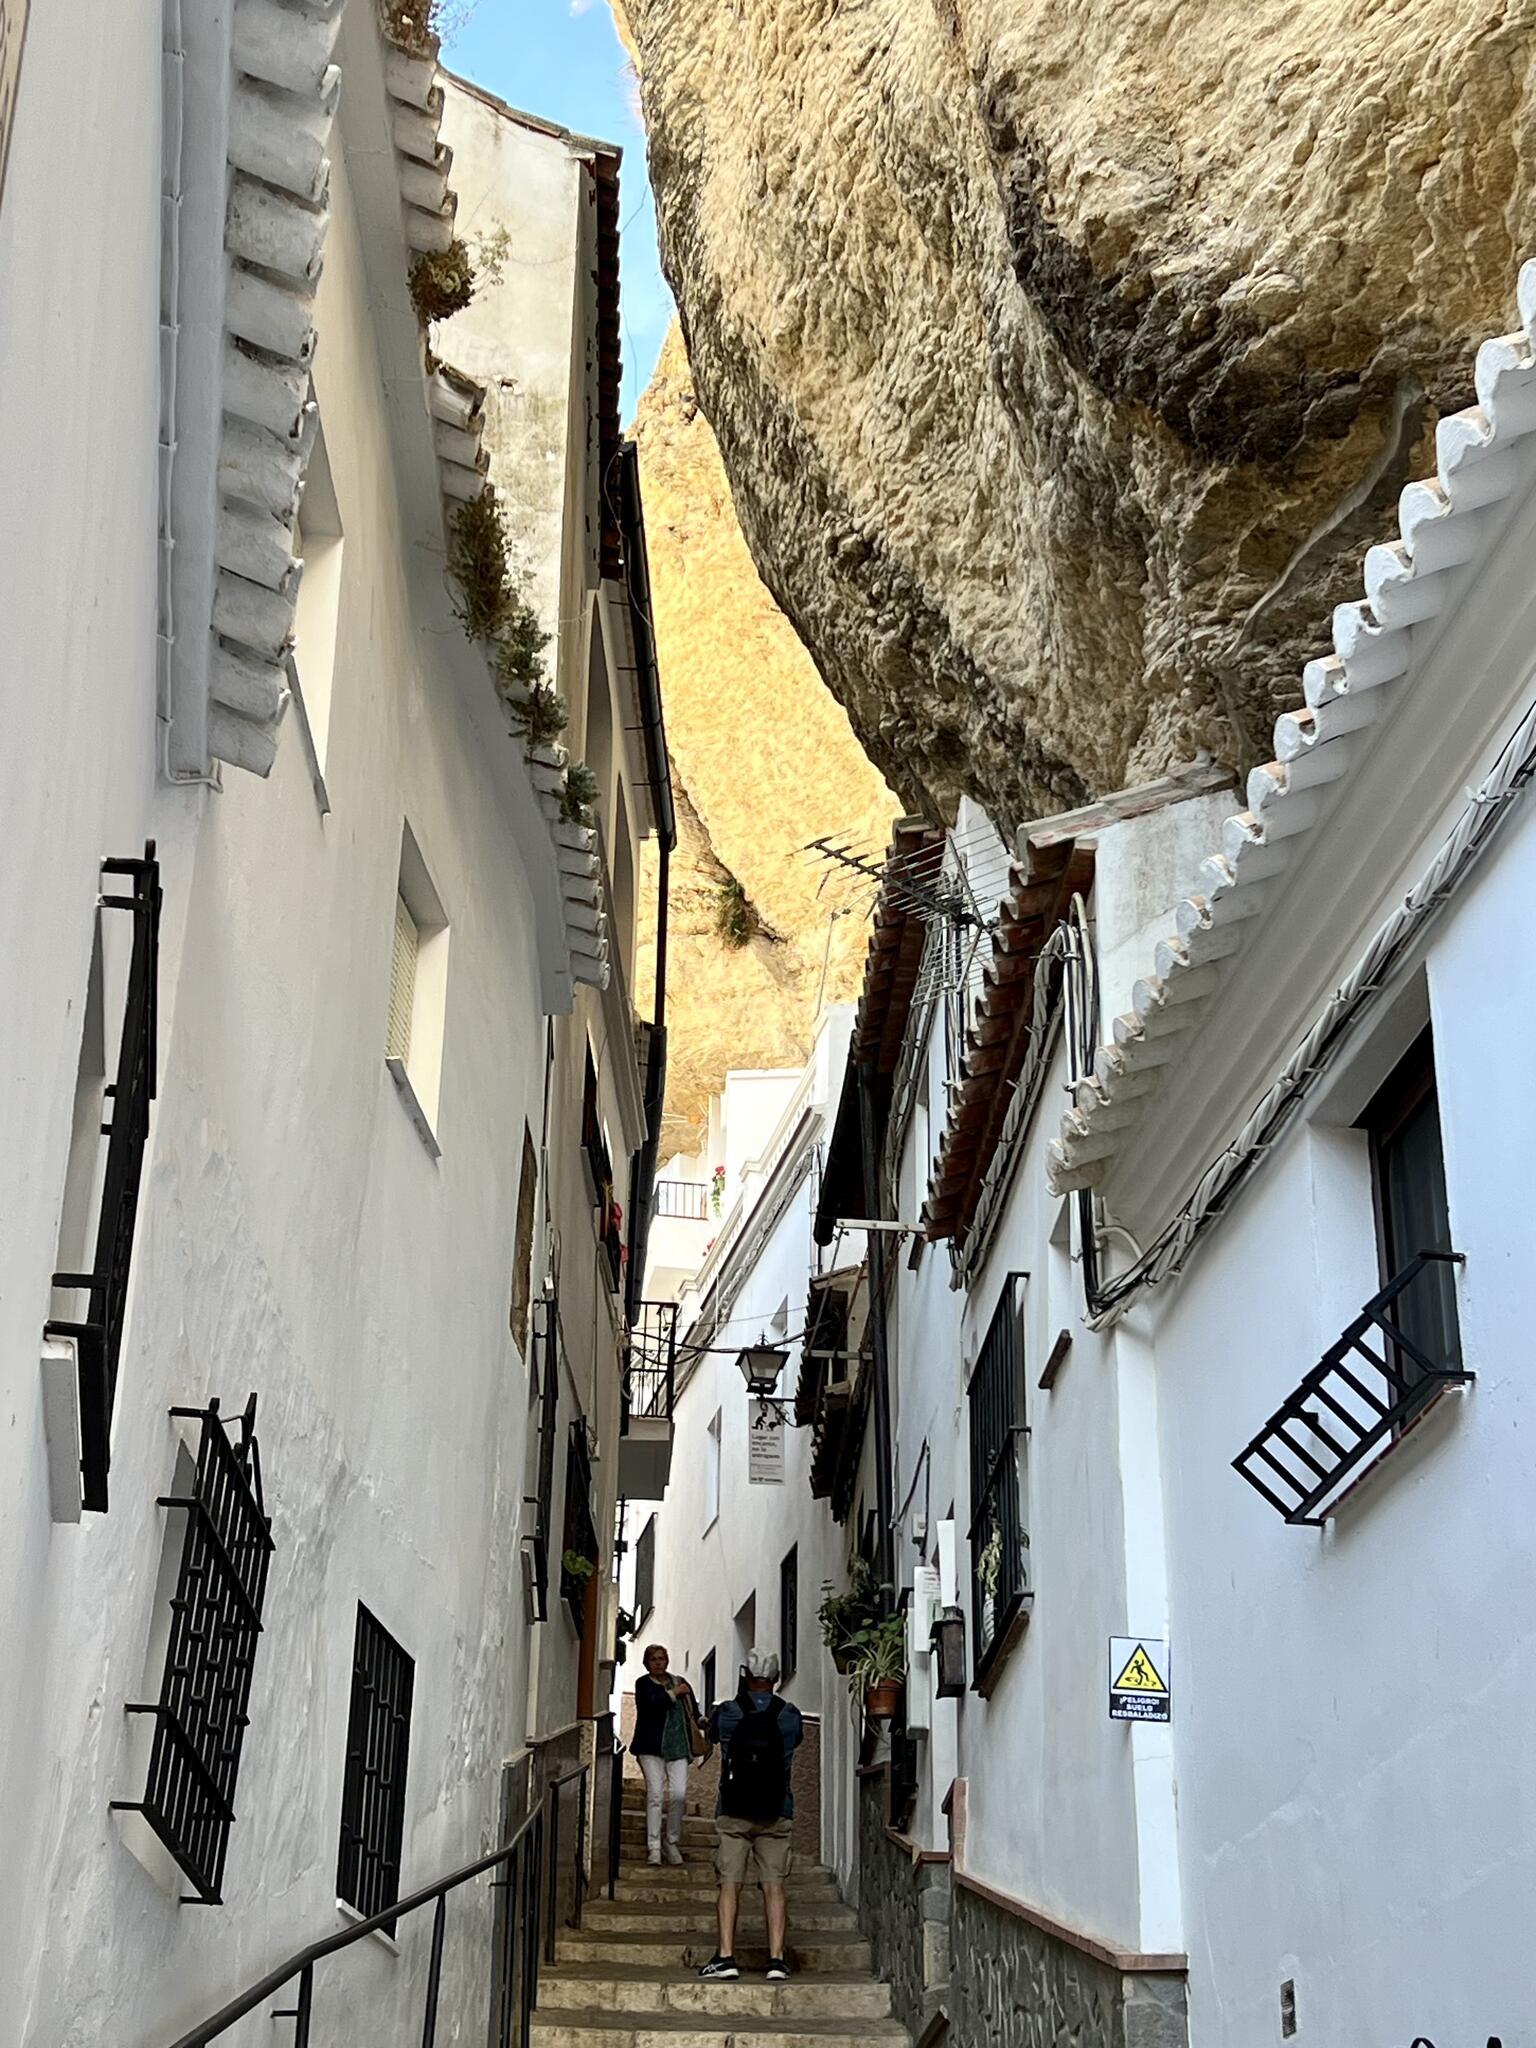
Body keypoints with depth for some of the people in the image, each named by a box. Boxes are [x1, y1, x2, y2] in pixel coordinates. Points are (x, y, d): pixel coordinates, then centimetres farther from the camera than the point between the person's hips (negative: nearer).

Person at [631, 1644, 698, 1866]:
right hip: (651, 1747, -3)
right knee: (655, 1794, -9)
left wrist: (699, 1719, 5)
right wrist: (674, 1694, -9)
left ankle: (673, 1843, 10)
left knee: (679, 1794, -7)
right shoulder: (643, 1684, 4)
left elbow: (693, 1712, 22)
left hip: (678, 1747, 3)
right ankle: (653, 1847, -3)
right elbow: (652, 1703, -15)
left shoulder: (680, 1682, 16)